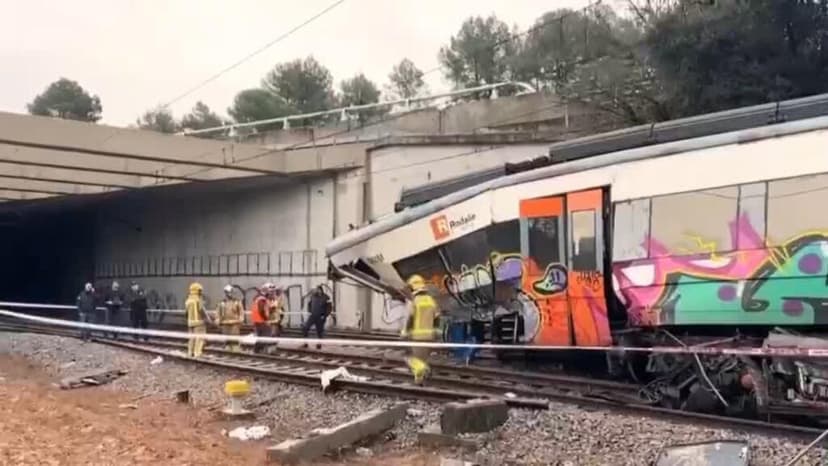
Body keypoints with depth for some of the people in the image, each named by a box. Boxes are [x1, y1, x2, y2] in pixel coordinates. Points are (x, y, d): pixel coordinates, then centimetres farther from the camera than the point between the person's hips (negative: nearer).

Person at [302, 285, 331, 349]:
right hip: (312, 316, 4)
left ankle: (319, 343, 20)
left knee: (320, 331, 5)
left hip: (320, 317, -4)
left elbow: (329, 308, -7)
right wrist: (309, 311, 8)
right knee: (305, 328, -5)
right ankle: (305, 343, 3)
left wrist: (324, 316, -13)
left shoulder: (326, 298, -10)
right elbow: (309, 303, 18)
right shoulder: (313, 296, 2)